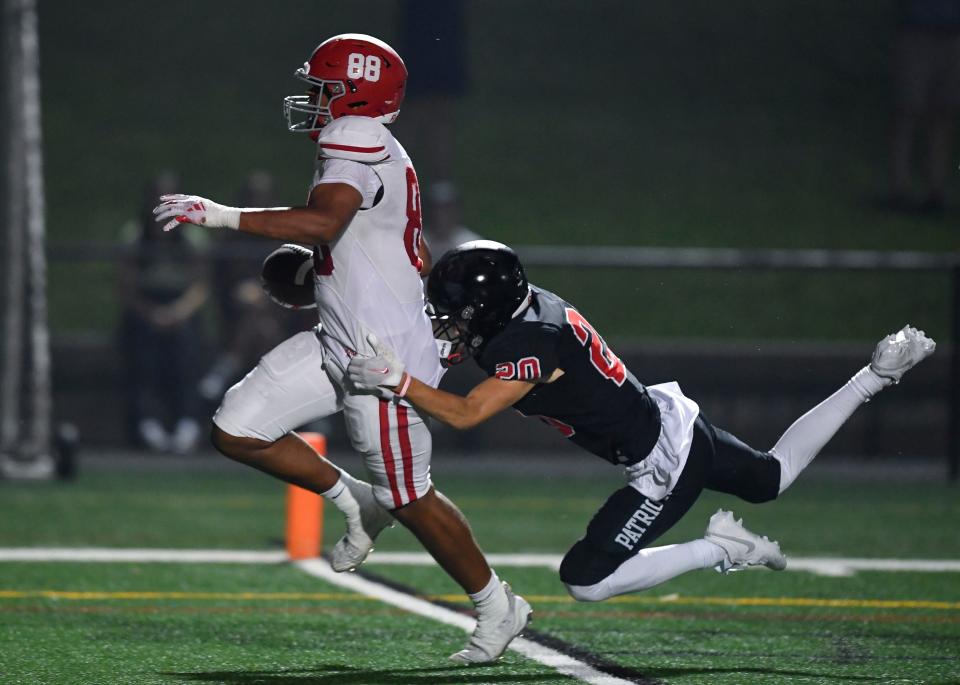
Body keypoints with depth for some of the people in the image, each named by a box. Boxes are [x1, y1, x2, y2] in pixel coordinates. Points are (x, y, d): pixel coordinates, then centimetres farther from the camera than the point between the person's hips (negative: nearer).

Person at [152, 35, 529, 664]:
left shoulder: (357, 141, -18)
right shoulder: (377, 151, 13)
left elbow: (323, 221, -35)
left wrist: (219, 215, -35)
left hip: (385, 357, -10)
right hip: (337, 345, 10)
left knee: (410, 498, 1)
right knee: (236, 431, 3)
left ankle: (497, 607, 19)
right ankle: (358, 504, 19)